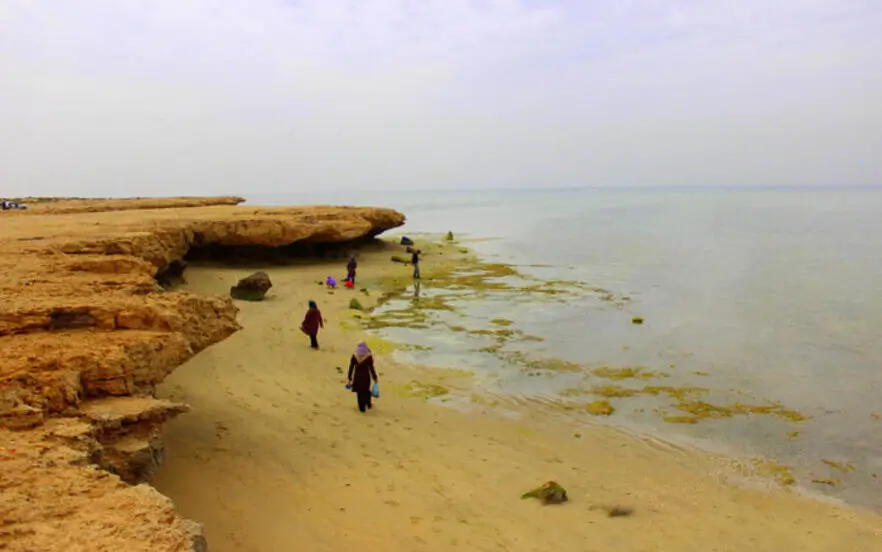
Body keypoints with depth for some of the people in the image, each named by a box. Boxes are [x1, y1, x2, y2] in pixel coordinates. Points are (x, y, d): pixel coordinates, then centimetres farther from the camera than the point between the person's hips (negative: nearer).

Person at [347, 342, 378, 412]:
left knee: (359, 392, 14)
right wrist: (375, 378, 0)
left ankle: (362, 408, 23)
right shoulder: (369, 356, -15)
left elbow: (351, 367, -5)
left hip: (357, 376, 1)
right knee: (366, 390, 22)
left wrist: (350, 378, 4)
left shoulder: (354, 355, -8)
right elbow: (371, 368, -11)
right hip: (366, 376, -1)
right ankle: (368, 405, 39)